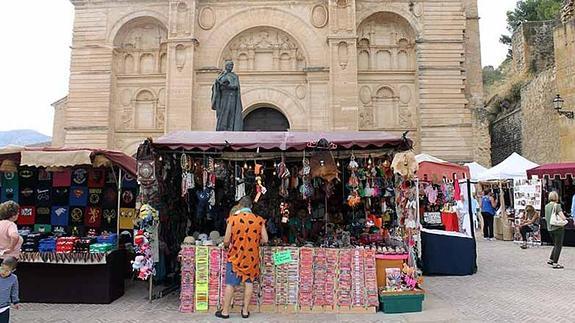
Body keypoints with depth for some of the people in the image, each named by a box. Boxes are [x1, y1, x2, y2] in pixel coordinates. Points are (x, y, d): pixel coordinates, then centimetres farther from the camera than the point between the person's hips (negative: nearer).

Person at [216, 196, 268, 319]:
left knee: (230, 284, 8)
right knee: (249, 282, 13)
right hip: (252, 257, 2)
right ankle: (245, 311, 20)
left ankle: (225, 311, 17)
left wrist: (229, 245, 14)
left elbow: (226, 241, -9)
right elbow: (265, 240, -4)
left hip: (235, 257, -1)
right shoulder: (259, 220, -6)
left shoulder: (233, 219, -10)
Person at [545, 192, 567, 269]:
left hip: (550, 228, 6)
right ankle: (555, 263, 6)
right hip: (558, 228, -6)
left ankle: (551, 260, 21)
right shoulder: (557, 205, -14)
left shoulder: (546, 206, 6)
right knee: (558, 246, 3)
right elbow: (563, 217, -20)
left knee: (556, 245, 21)